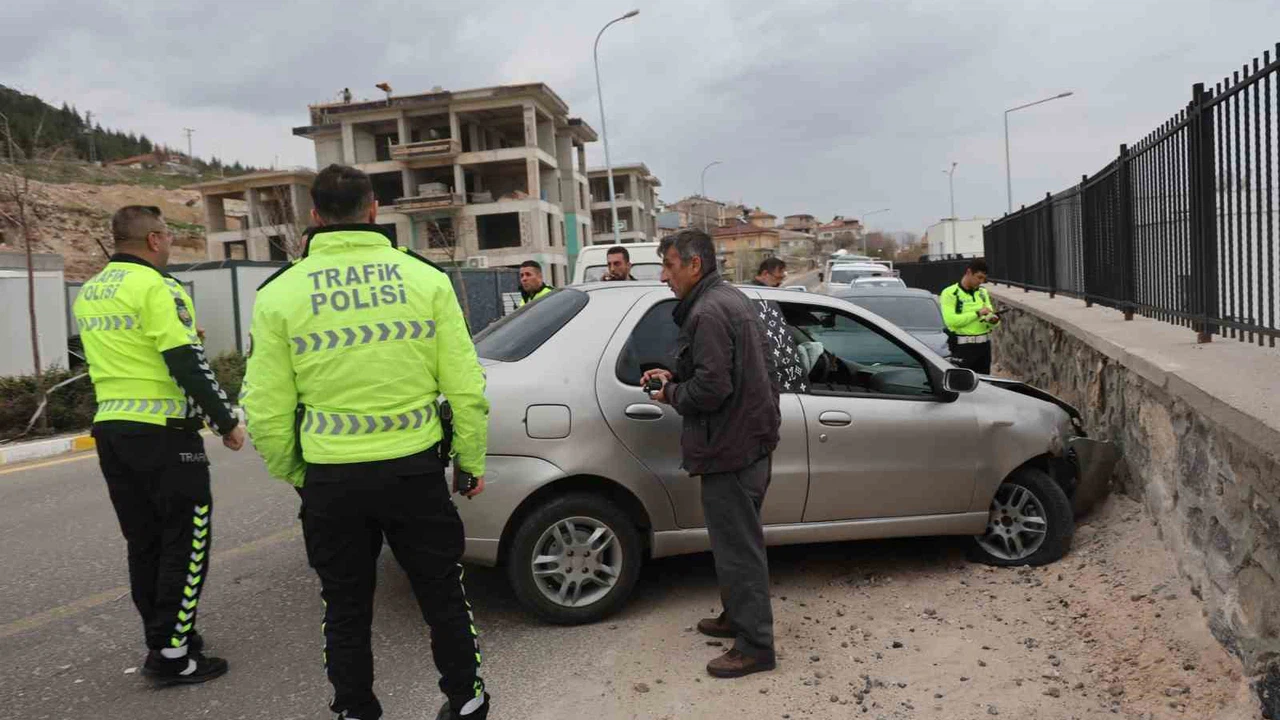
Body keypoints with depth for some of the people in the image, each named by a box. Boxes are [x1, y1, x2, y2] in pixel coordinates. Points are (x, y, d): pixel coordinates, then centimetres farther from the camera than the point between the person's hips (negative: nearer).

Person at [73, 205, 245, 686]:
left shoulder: (88, 294, 14)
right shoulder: (156, 287, -13)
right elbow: (188, 364, -17)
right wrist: (227, 421, -10)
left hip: (110, 429, 8)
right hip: (161, 433, -8)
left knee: (144, 542, 15)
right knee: (187, 541, 0)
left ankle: (163, 639, 24)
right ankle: (170, 655, 2)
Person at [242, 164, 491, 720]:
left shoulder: (279, 294, -5)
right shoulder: (426, 278, -5)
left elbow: (266, 412, -5)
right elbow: (466, 388, -5)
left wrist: (291, 474, 13)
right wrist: (471, 461, 8)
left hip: (330, 480, 0)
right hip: (415, 470, 1)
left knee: (346, 611, 18)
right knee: (442, 597, 18)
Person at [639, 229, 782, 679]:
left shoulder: (707, 312, -19)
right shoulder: (734, 300, 14)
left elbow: (711, 387, -26)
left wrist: (673, 395, -8)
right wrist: (675, 377, 12)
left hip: (730, 448, -11)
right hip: (753, 437, 11)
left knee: (738, 548, -1)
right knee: (740, 541, 22)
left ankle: (755, 646, 9)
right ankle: (737, 617, 36)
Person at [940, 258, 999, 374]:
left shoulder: (983, 292, 14)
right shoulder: (950, 293, -6)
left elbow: (989, 316, 14)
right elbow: (951, 320, -18)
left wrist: (993, 320, -10)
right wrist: (977, 313, -17)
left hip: (984, 345, 6)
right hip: (963, 347, -6)